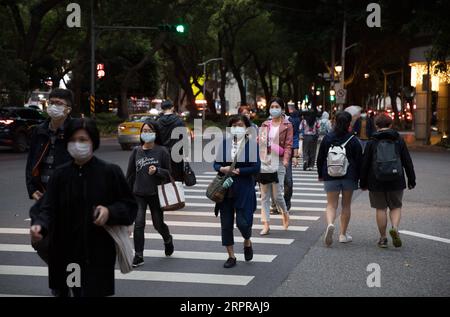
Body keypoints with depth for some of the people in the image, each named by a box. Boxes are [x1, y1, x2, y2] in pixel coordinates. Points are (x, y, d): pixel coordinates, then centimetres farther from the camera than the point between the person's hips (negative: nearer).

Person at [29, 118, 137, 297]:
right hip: (65, 254, 3)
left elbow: (130, 206, 2)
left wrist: (110, 212, -19)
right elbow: (49, 208, -2)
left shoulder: (110, 172, -3)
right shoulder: (60, 174, 5)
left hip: (98, 254, -3)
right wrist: (40, 226, -23)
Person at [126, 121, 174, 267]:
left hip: (156, 194, -1)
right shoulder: (136, 151, 4)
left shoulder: (162, 151, -4)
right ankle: (138, 256, -2)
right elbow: (130, 173, 10)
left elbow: (169, 172, -1)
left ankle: (168, 240, 44)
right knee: (139, 224, -8)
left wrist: (157, 170, -20)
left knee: (158, 223, 10)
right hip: (138, 194, 2)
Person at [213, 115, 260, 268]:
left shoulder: (252, 144, -5)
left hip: (244, 190, -4)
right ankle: (231, 256, 20)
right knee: (226, 224, 6)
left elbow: (256, 167, -10)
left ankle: (247, 242, 29)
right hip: (225, 189, 4)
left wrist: (238, 171, -17)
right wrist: (222, 169, -13)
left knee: (243, 222, -6)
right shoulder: (224, 143, 5)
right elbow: (216, 164, 8)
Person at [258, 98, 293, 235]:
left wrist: (285, 160, -19)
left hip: (278, 163, -4)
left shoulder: (287, 126, 2)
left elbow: (288, 145, -4)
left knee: (277, 195, -6)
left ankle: (285, 213, 24)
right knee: (264, 196, 3)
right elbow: (259, 143, 14)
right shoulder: (265, 125, 14)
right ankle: (266, 225, 7)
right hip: (264, 162, 4)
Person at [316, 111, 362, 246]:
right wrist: (358, 177, 7)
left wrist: (320, 174, 17)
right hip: (349, 177, 0)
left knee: (331, 204, 4)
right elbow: (359, 160, -3)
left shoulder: (327, 138, 0)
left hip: (330, 177, 1)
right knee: (346, 205, 12)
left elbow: (320, 158, 6)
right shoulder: (353, 140, -5)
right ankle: (343, 234, 15)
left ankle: (330, 224, -26)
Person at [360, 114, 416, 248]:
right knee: (396, 207, 12)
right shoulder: (399, 140, 2)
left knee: (381, 209, 7)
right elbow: (408, 162, 3)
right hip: (396, 182, 1)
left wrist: (363, 183, 7)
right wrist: (411, 180, 10)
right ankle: (395, 228, -13)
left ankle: (383, 238, 9)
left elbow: (365, 164, -1)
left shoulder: (372, 142, -2)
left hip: (376, 182, -1)